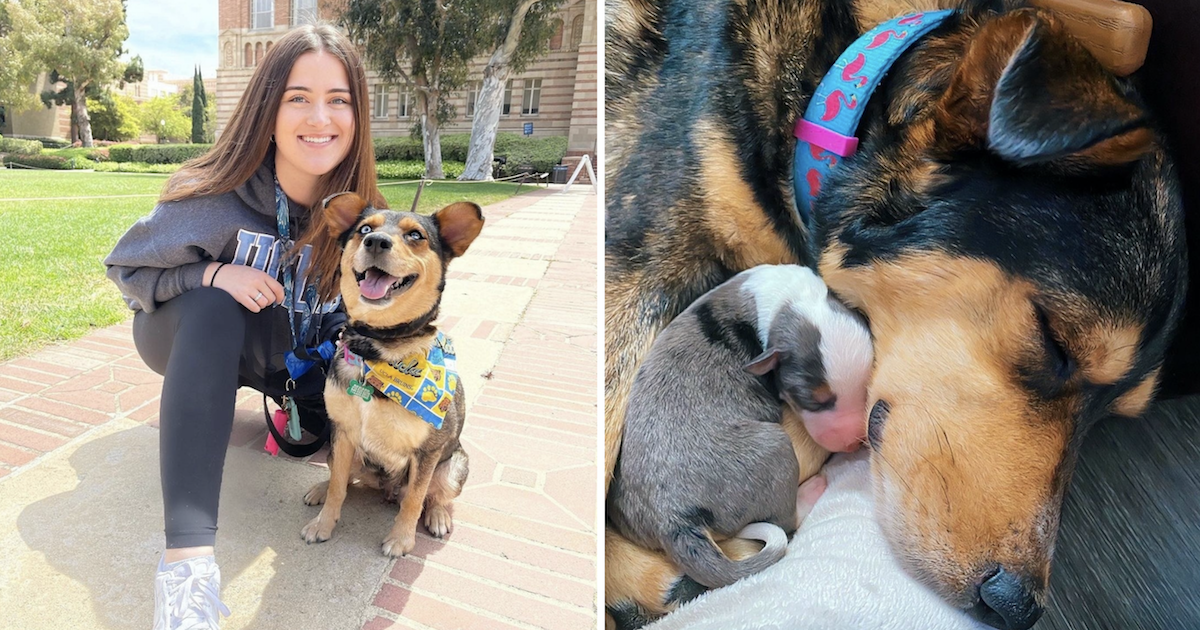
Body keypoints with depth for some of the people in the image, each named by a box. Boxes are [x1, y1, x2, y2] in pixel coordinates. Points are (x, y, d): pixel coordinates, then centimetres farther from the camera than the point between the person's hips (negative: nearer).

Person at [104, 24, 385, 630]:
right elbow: (126, 268, -13)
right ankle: (186, 559, -44)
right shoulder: (216, 199, -26)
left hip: (290, 353, 3)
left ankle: (282, 402, 18)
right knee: (213, 305, -36)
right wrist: (211, 274, -31)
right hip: (193, 338, -3)